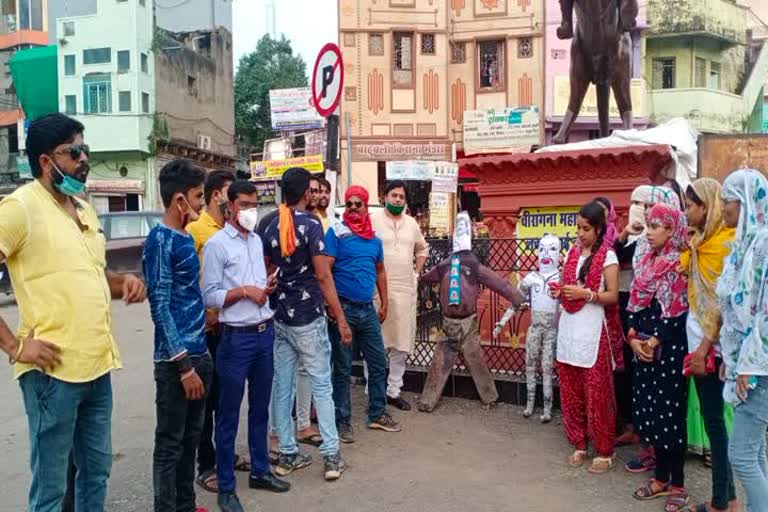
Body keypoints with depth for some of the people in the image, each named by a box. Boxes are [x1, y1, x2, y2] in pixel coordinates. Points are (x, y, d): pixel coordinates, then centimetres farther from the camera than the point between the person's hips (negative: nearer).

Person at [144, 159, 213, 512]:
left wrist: (201, 354, 16)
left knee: (191, 437, 17)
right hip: (176, 360, -8)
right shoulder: (160, 239, -14)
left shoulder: (186, 238, 10)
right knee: (170, 443, 3)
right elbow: (160, 306, -17)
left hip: (199, 353, 8)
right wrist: (184, 364, -19)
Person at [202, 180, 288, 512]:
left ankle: (260, 471, 31)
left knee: (260, 407, 17)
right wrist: (244, 290, -19)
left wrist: (266, 289, -1)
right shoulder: (216, 244, -9)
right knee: (229, 414, 3)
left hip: (265, 333, 7)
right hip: (237, 338, -7)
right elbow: (209, 296, -12)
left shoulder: (257, 240, 12)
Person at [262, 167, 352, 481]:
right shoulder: (310, 223, -11)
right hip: (308, 317, -6)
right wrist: (341, 318, -11)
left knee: (282, 385, 8)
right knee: (321, 385, 3)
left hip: (278, 317, 6)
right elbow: (323, 276, -15)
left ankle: (287, 455, 16)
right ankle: (331, 456, 6)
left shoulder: (270, 227, 7)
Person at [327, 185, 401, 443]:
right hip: (344, 308, -6)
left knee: (379, 363, 11)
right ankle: (342, 421, 14)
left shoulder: (374, 237, 10)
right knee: (343, 368, 3)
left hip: (368, 309, 6)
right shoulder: (336, 232, -7)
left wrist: (384, 304, 16)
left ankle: (377, 414, 25)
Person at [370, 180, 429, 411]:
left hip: (406, 290, 5)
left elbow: (422, 249, 27)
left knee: (401, 344, 9)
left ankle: (393, 390, 21)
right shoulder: (372, 220, -4)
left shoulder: (411, 223, 13)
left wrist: (417, 272, 15)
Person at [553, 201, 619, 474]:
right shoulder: (572, 252, 12)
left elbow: (613, 295, -9)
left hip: (592, 329, -6)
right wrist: (559, 292, -1)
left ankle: (604, 452, 11)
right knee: (570, 393, 10)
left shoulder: (607, 256, -6)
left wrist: (585, 294, -21)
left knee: (596, 394, -1)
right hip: (568, 327, 6)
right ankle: (579, 444, 23)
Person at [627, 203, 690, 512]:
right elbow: (635, 304, 10)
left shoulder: (680, 264, -10)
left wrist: (652, 342, -11)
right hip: (644, 346, 7)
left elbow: (676, 311, -15)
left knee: (669, 414, -2)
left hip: (670, 347, -7)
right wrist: (634, 339, -1)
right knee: (649, 412, 11)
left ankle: (677, 485, 10)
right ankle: (662, 477, 23)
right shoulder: (646, 262, 12)